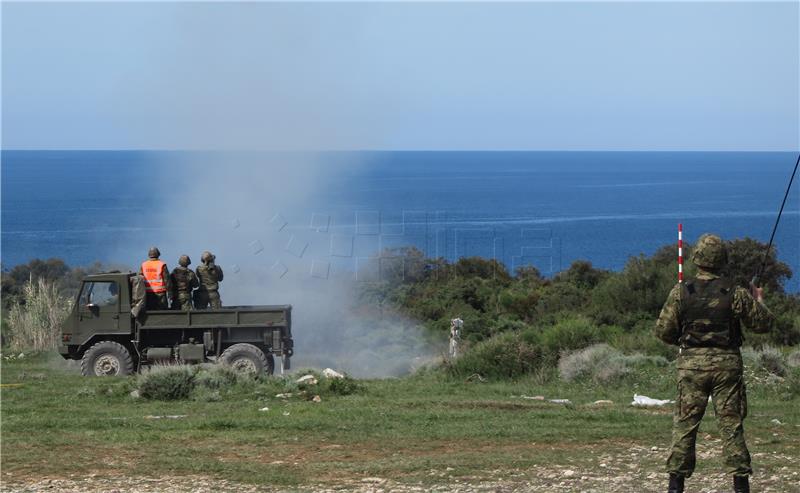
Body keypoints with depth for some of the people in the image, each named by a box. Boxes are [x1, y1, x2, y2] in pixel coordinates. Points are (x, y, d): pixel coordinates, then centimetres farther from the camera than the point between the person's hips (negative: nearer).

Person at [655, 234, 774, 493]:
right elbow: (764, 323, 3)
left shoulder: (681, 292, -4)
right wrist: (759, 301, 23)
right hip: (727, 364, 0)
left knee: (685, 423, 6)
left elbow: (663, 331, -1)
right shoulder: (735, 293, -5)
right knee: (731, 423, 5)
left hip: (692, 364, 0)